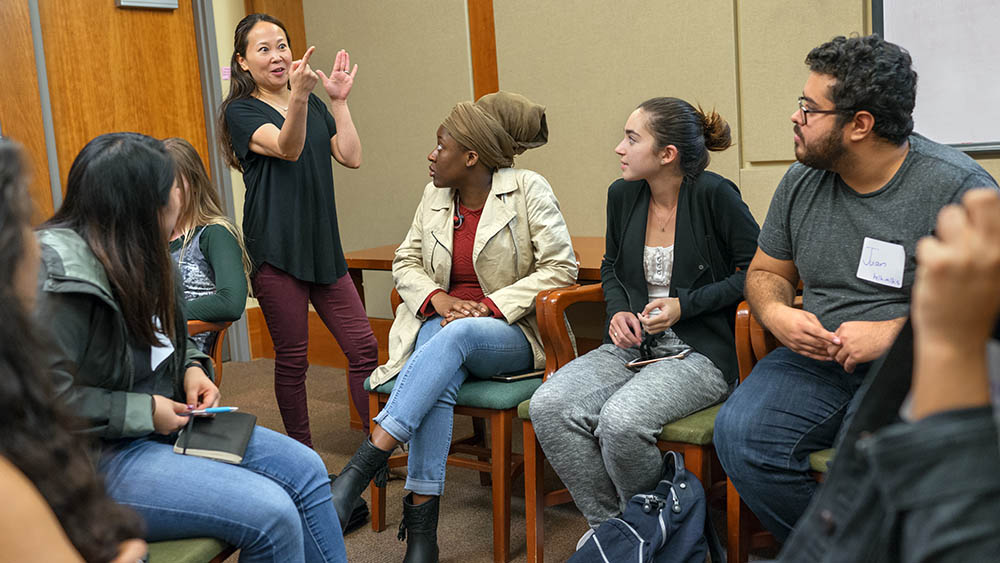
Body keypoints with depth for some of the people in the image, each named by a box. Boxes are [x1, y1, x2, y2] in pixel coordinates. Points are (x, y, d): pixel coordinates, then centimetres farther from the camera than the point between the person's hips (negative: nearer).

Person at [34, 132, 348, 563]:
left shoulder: (136, 256, 8)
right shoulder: (63, 274, -21)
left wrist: (192, 367, 3)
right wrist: (143, 412, -19)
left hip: (165, 424, 9)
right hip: (101, 455, -9)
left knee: (305, 470, -3)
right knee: (271, 513, -21)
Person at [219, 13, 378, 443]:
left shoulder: (315, 106, 16)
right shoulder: (241, 111, -1)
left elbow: (351, 157, 5)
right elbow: (287, 148, -20)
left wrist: (339, 101, 1)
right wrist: (298, 96, -36)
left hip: (322, 247, 5)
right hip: (275, 250, -5)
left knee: (363, 347, 2)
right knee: (292, 358, 2)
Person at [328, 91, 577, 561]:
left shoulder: (528, 190, -3)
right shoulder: (434, 196, 12)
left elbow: (560, 267, -9)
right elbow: (405, 262, 15)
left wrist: (490, 306, -17)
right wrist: (436, 295, -8)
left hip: (510, 334, -3)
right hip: (439, 322, 3)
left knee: (453, 336, -39)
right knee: (441, 378, -34)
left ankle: (360, 467, -43)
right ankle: (421, 524, -33)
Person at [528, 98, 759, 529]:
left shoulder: (714, 194, -9)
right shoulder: (622, 194, 8)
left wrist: (685, 305, -14)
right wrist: (618, 310, 3)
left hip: (699, 351, -6)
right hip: (633, 344, 6)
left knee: (620, 420, -32)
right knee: (548, 406, -20)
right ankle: (608, 526, -1)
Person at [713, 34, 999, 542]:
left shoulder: (958, 187, -8)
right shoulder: (802, 181, 8)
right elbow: (766, 271, 19)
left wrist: (893, 333, -20)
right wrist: (776, 313, -5)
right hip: (815, 361, 5)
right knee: (738, 433, -22)